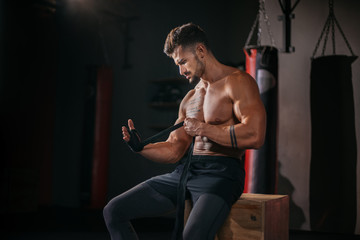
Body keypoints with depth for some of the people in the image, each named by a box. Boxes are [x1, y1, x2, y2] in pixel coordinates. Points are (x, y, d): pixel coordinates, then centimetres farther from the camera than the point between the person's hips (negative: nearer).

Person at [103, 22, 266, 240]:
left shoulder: (238, 81, -5)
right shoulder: (190, 98, 19)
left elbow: (255, 136, -19)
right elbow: (172, 151, 19)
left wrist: (204, 129, -15)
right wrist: (140, 147, 0)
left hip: (221, 173, -8)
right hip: (185, 171, 8)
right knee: (114, 211, 2)